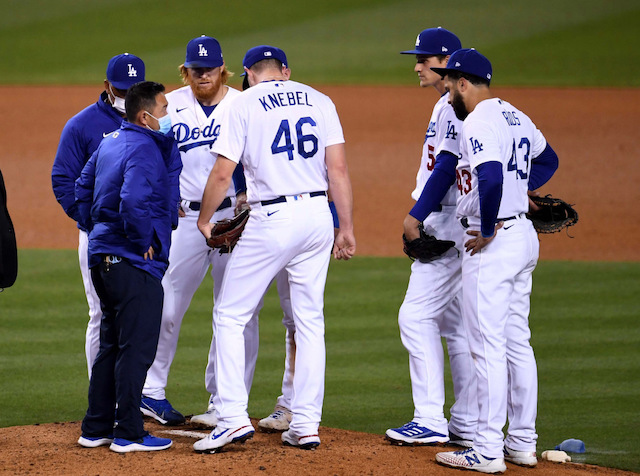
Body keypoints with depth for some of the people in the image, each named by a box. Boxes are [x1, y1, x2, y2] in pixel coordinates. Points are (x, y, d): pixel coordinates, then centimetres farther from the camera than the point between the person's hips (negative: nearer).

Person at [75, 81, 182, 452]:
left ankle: (96, 428, 20)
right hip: (134, 263, -10)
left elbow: (83, 188, 23)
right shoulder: (144, 150, -17)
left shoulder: (111, 143, 13)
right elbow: (133, 203, -30)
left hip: (102, 256, 10)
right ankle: (128, 433, -2)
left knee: (112, 345, 17)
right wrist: (145, 243, -17)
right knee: (137, 347, -4)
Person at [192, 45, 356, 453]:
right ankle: (306, 425, 10)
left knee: (230, 315, 4)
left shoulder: (244, 104, -1)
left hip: (272, 220, -4)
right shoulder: (319, 101, 10)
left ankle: (234, 418, -5)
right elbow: (339, 168, 3)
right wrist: (347, 229, 7)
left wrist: (204, 220, 11)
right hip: (318, 216, 4)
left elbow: (222, 174, -5)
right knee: (310, 321, 12)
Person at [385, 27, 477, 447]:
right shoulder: (446, 105, 18)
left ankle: (430, 421, -13)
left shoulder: (456, 106, -14)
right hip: (448, 225, 11)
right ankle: (467, 424, 13)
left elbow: (447, 166, -21)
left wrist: (417, 216, -18)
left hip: (449, 226, -11)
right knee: (454, 322, 11)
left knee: (417, 315, -12)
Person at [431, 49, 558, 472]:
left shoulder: (477, 123, -16)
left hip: (492, 243, -10)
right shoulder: (516, 117, 14)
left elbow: (491, 176, -32)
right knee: (517, 343, 14)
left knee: (488, 346, -6)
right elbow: (547, 159, 30)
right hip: (524, 235, 10)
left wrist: (487, 230, -21)